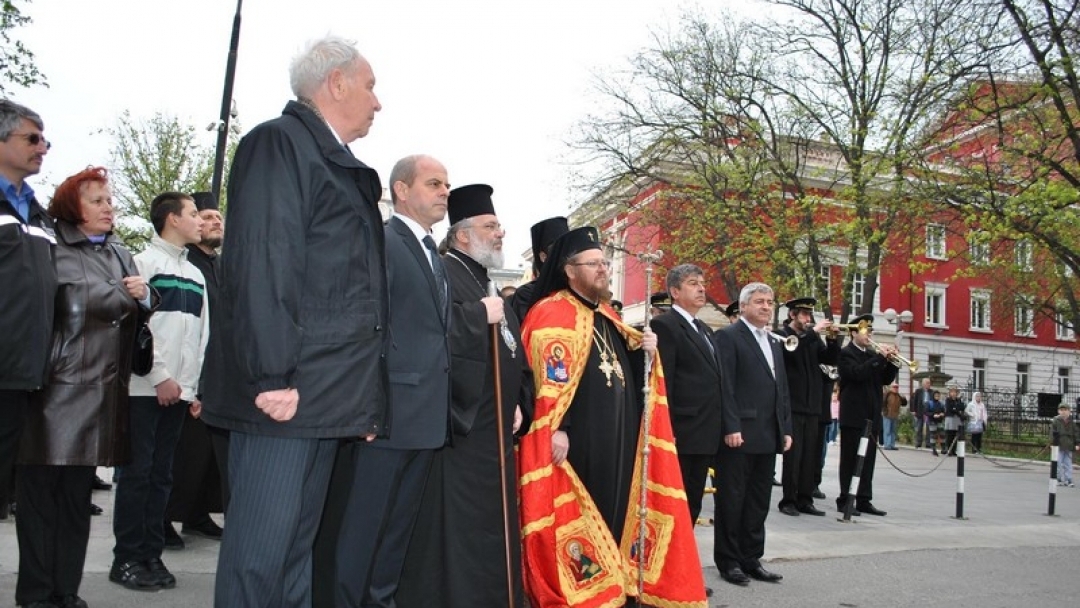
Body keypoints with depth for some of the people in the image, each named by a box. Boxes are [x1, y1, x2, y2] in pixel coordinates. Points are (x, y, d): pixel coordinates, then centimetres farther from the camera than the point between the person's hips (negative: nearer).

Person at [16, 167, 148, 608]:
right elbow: (80, 301, -14)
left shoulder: (120, 253, 18)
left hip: (101, 390, 6)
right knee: (41, 493, 1)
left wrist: (143, 296, -4)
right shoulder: (54, 249, -1)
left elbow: (141, 309, 19)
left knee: (77, 496, 11)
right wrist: (125, 293, 1)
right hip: (57, 386, -5)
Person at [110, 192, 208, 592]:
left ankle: (151, 554, 16)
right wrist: (160, 377, -12)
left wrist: (197, 388, 8)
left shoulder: (196, 274, 16)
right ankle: (127, 559, 8)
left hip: (179, 390, 6)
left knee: (161, 474, 9)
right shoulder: (144, 262, -2)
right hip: (145, 388, -6)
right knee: (137, 472, -1)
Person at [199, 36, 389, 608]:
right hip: (286, 392, -9)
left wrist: (363, 396, 19)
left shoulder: (349, 170, 21)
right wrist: (272, 378, -21)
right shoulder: (279, 142, -5)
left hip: (329, 398, 9)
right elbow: (259, 264, -16)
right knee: (260, 550, -3)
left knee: (297, 548, 14)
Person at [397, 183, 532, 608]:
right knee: (456, 536, -5)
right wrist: (481, 315, -18)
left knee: (491, 537, 14)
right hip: (459, 430, -9)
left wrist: (518, 402, 9)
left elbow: (513, 353, 23)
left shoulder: (486, 286, 20)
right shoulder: (441, 274, -8)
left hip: (493, 435, 9)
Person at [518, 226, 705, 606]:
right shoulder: (553, 313, -8)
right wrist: (555, 428, -25)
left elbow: (625, 367, 24)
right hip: (579, 440, -8)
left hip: (617, 440, 8)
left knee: (613, 514, 14)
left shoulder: (606, 316, 18)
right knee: (577, 524, -2)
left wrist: (643, 350, 5)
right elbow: (547, 377, -18)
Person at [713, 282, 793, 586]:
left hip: (768, 436, 7)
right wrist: (731, 427, -18)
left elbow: (782, 388, 19)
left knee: (759, 501, 11)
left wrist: (786, 429, 12)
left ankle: (751, 558, 21)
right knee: (732, 500, 2)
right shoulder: (728, 336, -5)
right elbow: (725, 386, -12)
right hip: (739, 433, -7)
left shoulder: (774, 342, 19)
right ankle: (728, 561, 11)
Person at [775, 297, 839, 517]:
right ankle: (788, 500, 3)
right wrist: (813, 332, -22)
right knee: (793, 455, -4)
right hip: (792, 405, -6)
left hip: (812, 406, 6)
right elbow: (790, 350, -22)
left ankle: (805, 499, 13)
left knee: (810, 455, 6)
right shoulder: (782, 334, -1)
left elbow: (831, 359, 9)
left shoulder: (813, 337, 15)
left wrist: (832, 339, -5)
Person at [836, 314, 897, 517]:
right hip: (853, 415, -7)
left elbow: (886, 379, 13)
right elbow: (857, 373, -22)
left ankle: (864, 500, 13)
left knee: (868, 460, 8)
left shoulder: (873, 354, 17)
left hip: (872, 416, 7)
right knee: (850, 460, -3)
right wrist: (879, 357, -19)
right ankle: (844, 500, 1)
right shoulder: (847, 353, -5)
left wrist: (891, 361, -2)